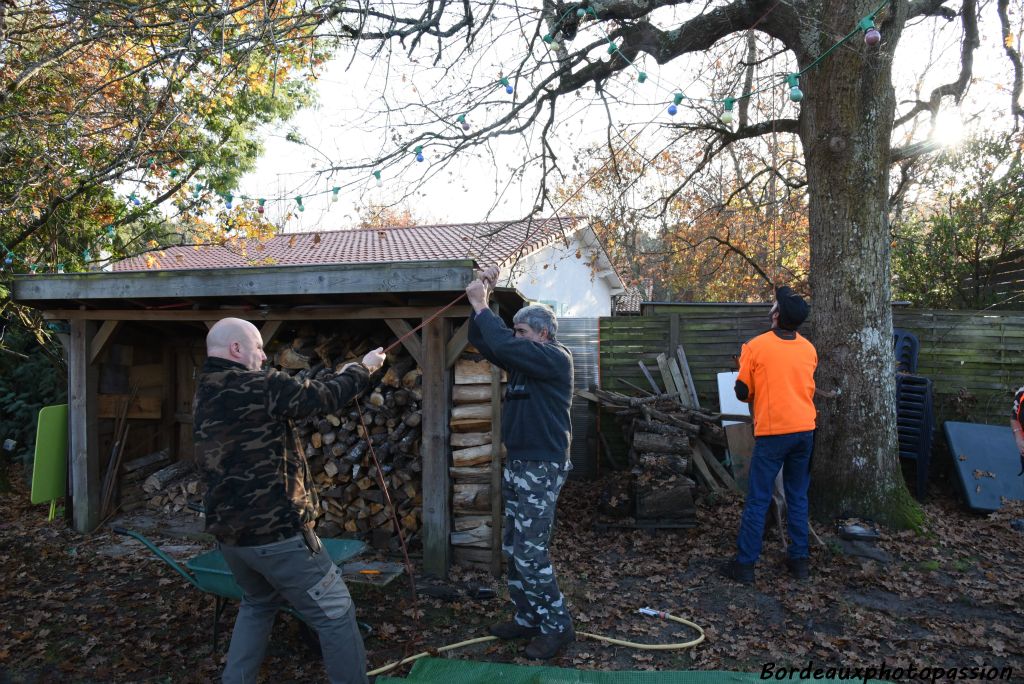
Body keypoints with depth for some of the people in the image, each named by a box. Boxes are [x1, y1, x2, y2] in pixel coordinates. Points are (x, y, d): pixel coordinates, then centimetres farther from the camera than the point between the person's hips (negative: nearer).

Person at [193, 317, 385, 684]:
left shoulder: (204, 393, 9)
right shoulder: (261, 386, -18)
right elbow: (325, 398, -11)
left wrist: (341, 375, 15)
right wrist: (363, 368, 6)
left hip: (229, 531, 9)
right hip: (275, 531, -9)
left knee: (258, 604, 31)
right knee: (335, 613, 3)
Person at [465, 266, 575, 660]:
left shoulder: (556, 359, -14)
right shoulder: (523, 360, 12)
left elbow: (504, 346, -26)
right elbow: (482, 341, 11)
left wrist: (480, 304, -17)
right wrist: (482, 300, 0)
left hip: (542, 468, -9)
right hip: (517, 464, 9)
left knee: (530, 553, -6)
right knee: (512, 549, 13)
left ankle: (556, 627, 8)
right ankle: (527, 619, 26)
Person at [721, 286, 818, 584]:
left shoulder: (756, 347, -8)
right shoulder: (809, 349, 6)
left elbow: (742, 393, -2)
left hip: (772, 432, -5)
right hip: (805, 430, 5)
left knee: (757, 500, 0)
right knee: (798, 497, 15)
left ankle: (744, 564, 5)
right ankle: (799, 559, 21)